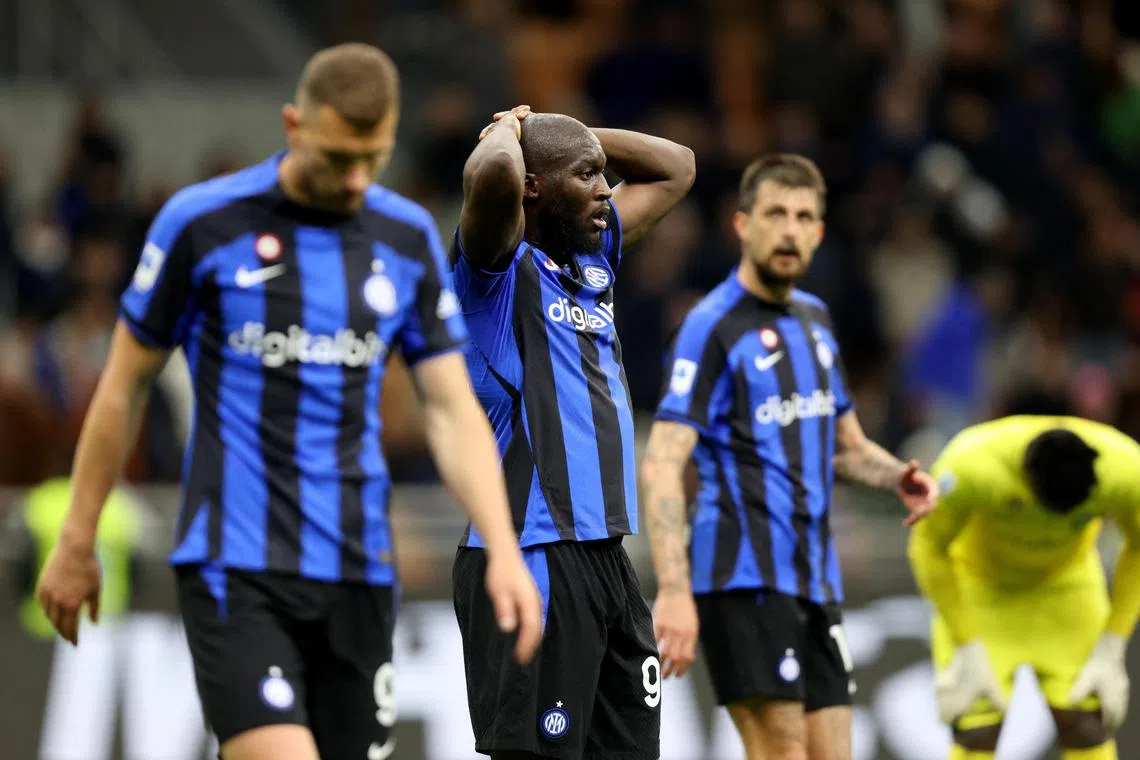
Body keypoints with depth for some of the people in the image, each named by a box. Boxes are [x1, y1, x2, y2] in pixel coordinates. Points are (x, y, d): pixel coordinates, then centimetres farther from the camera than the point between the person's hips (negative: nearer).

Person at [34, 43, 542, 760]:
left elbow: (451, 409, 7)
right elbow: (125, 387, 4)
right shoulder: (202, 223, -5)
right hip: (234, 565, -4)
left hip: (358, 568, 5)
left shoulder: (409, 237, 7)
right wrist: (77, 543, 7)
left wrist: (503, 549, -6)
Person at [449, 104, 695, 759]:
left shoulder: (595, 257, 16)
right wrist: (508, 130, -6)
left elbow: (676, 168, 28)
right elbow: (493, 176, -29)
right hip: (532, 557, -8)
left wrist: (558, 132, 16)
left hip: (606, 553, 8)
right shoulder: (502, 267, -7)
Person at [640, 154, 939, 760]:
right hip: (744, 572, -8)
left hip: (813, 575, 8)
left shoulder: (814, 318, 15)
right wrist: (673, 589, -27)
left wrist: (897, 476, 4)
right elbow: (662, 464, -16)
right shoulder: (713, 326, -9)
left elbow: (845, 444, 27)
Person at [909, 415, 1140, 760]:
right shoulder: (971, 466, -37)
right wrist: (968, 651, -17)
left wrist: (1110, 652, -10)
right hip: (981, 582, -2)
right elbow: (929, 547, -18)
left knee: (1086, 727, -8)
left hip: (1067, 579, 2)